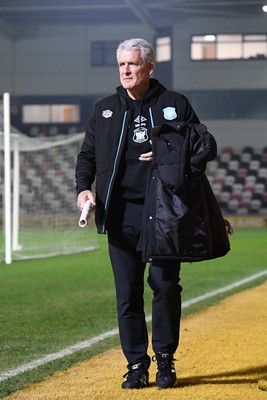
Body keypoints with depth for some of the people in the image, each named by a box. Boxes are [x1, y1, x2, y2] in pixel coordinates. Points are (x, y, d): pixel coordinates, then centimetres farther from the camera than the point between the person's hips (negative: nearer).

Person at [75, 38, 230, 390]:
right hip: (121, 212, 2)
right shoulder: (105, 109, 14)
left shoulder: (175, 104, 7)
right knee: (127, 291, 1)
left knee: (165, 285, -4)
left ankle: (165, 360, 12)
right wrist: (83, 187, 1)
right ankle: (136, 364, 10)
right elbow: (87, 154, 19)